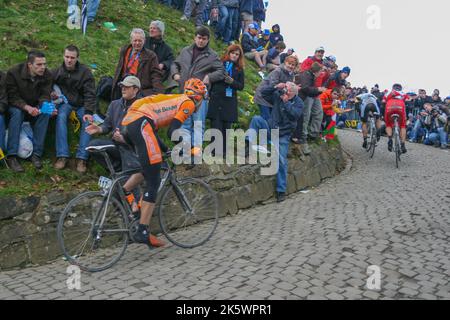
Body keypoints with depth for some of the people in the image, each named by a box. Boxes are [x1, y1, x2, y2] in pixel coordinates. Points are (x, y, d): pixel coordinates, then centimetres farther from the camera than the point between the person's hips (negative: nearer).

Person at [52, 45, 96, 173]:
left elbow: (90, 94, -10)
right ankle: (62, 156, -34)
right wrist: (51, 93, -9)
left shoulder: (85, 72, -6)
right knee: (61, 117, -31)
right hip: (65, 102, 1)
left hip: (81, 104, -1)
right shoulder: (57, 71, 1)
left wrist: (88, 112, -22)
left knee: (88, 122, -28)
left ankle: (82, 158, -29)